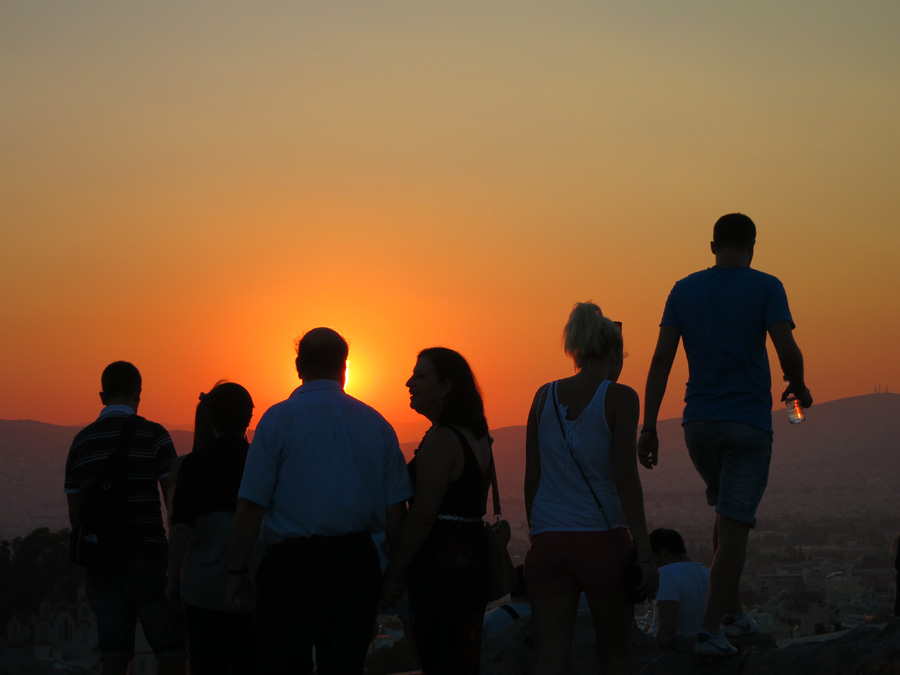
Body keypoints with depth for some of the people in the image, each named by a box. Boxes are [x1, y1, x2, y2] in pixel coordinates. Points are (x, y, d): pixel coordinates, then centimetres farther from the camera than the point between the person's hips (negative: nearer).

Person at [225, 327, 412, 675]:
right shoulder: (376, 423, 7)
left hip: (293, 565, -3)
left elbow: (251, 505, -7)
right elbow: (395, 509, 4)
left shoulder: (278, 418, -3)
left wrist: (238, 571, -1)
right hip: (358, 564, 4)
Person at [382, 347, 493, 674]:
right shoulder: (477, 437, 13)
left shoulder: (440, 440, -16)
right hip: (474, 559, 9)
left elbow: (423, 515, -19)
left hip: (441, 565, -9)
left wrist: (393, 574, -15)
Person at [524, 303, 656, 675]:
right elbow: (625, 479, -10)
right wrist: (644, 550, -8)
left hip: (547, 543, 3)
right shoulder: (619, 397, -4)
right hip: (602, 539, -3)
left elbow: (532, 478, 10)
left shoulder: (544, 396, 9)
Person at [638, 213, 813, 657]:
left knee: (728, 514, 23)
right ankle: (712, 629, -10)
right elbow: (787, 350, -16)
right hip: (749, 421, -4)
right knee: (735, 524, -3)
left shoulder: (684, 291, 6)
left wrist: (648, 427, 1)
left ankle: (732, 613, 25)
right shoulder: (765, 288, -4)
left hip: (699, 422, 4)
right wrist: (798, 387, 6)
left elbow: (661, 360, 1)